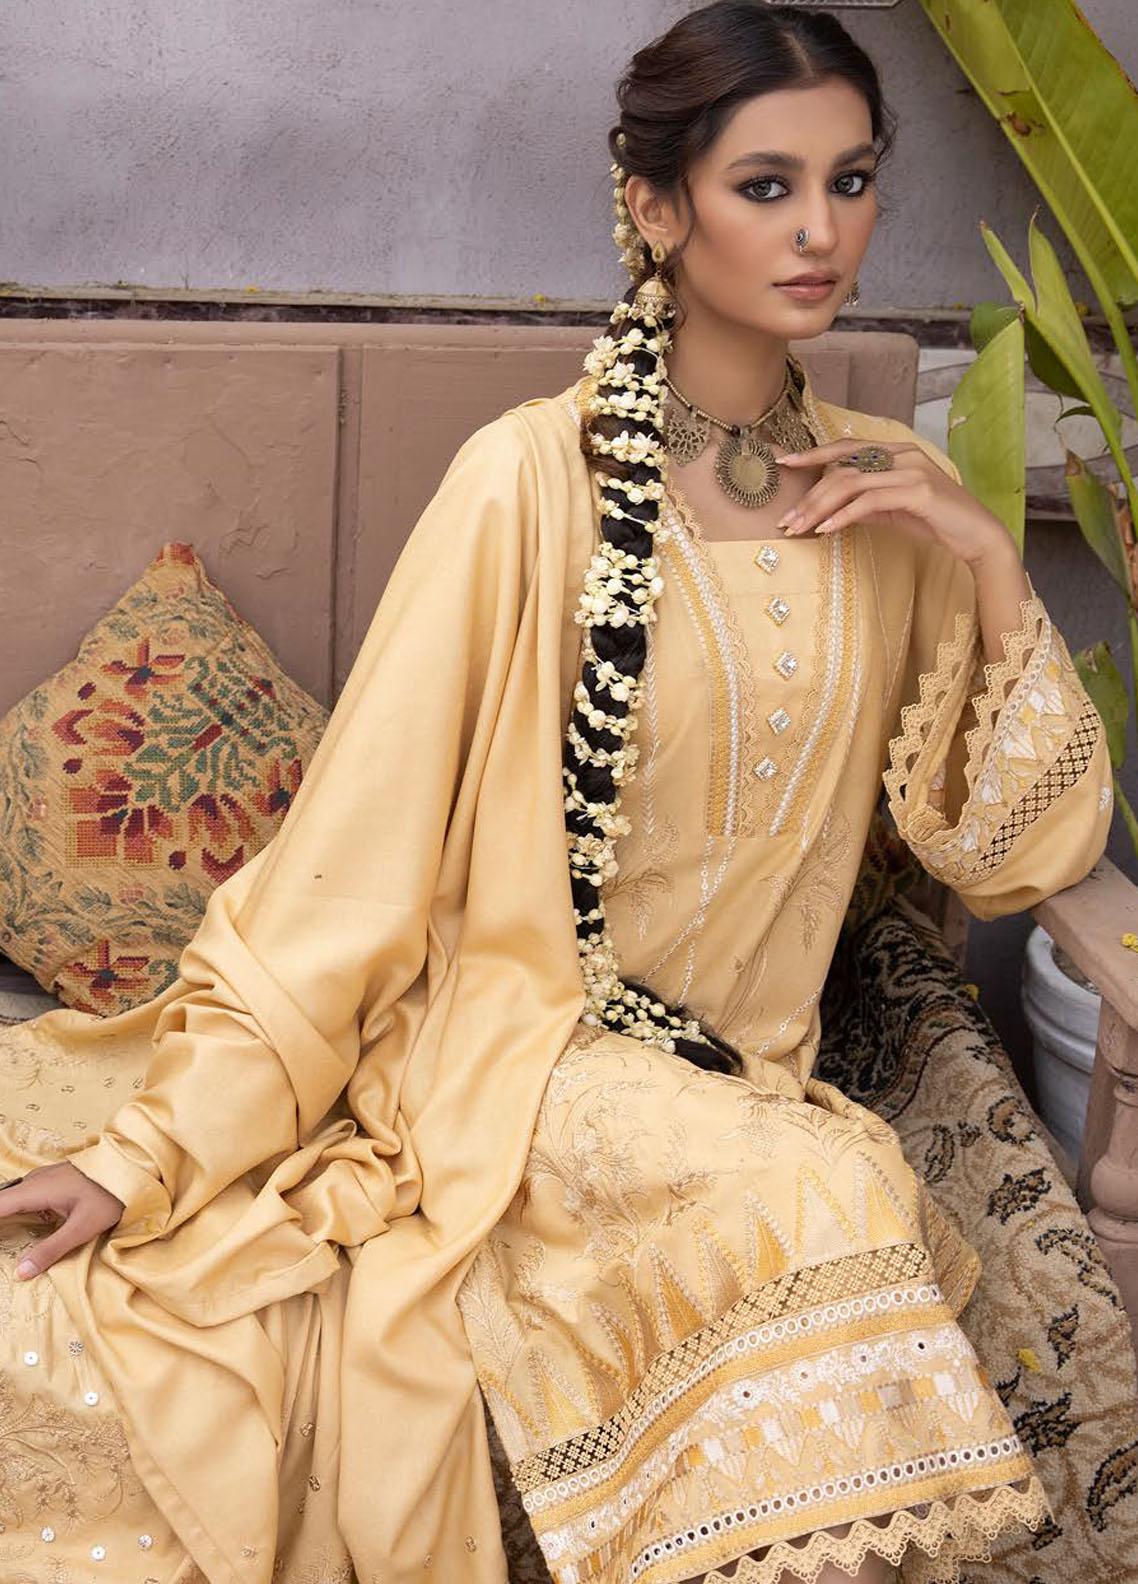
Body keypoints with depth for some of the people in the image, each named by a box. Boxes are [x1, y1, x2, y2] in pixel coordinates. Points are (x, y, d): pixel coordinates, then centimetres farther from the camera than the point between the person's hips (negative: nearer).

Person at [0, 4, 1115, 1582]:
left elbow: (1013, 849, 5)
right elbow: (355, 849, -11)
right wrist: (149, 1147, -14)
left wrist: (992, 566, -9)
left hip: (741, 1081, 4)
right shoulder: (538, 478, -11)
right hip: (516, 1053, -4)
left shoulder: (892, 495, 3)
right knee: (824, 1212, -29)